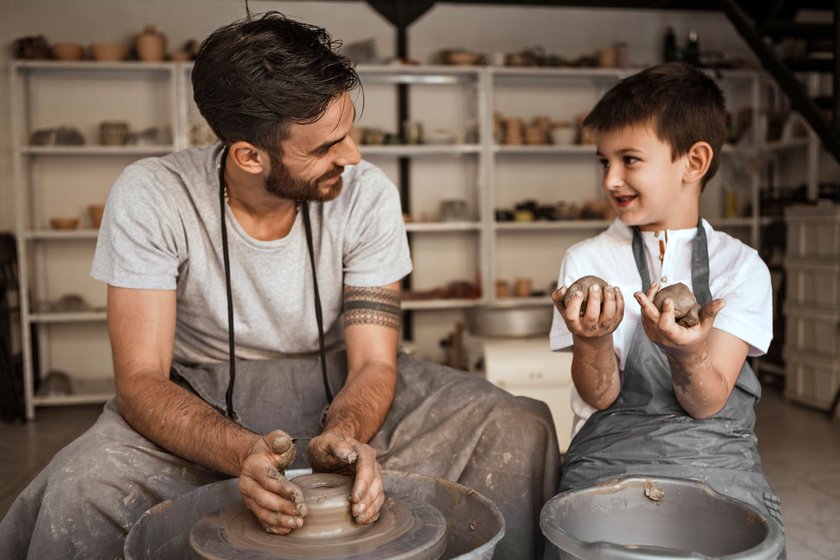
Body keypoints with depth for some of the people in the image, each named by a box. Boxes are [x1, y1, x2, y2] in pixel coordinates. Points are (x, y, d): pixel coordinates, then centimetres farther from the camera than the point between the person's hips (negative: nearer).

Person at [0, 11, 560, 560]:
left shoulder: (367, 194, -16)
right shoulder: (150, 198, -20)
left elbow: (373, 362, -13)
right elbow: (140, 380, -21)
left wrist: (342, 434, -36)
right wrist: (241, 452, -40)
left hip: (338, 391, 2)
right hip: (201, 400, -1)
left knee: (522, 430, -17)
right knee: (82, 489, -33)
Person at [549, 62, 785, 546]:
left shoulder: (742, 266, 0)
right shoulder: (586, 261, 1)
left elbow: (706, 404, -7)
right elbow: (601, 396, -4)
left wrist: (687, 353, -28)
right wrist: (592, 340, -24)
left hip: (717, 457, 1)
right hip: (613, 454, 0)